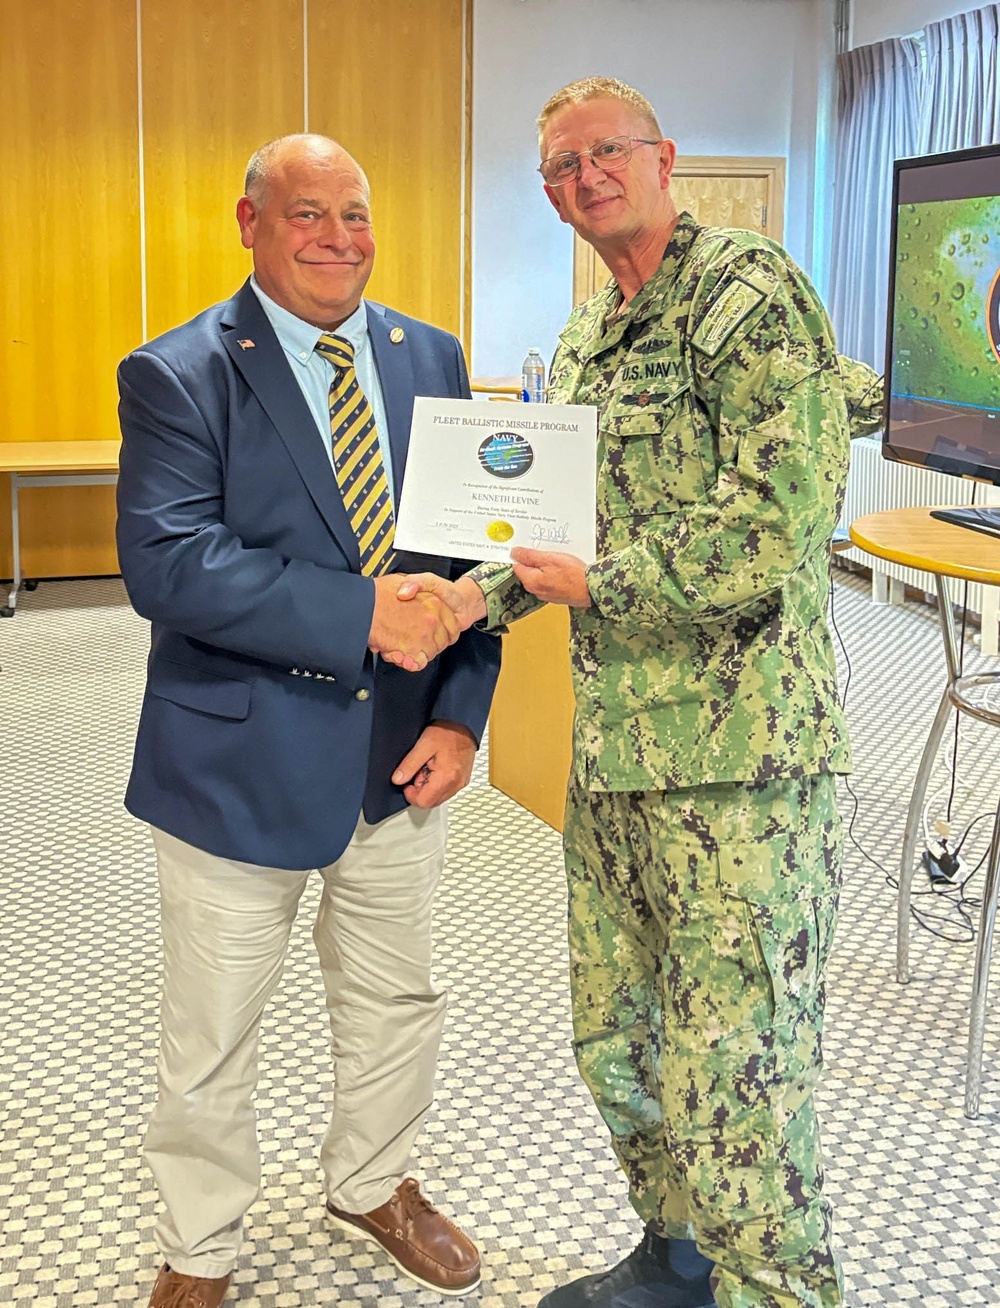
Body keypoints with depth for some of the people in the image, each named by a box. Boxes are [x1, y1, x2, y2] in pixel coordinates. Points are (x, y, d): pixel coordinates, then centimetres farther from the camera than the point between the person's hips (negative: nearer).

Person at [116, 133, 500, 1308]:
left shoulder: (430, 359, 5)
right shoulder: (178, 375, -11)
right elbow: (167, 564, -23)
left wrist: (460, 712, -7)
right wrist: (362, 613, -28)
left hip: (400, 756, 5)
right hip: (240, 761, -4)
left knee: (395, 1000, 22)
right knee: (210, 1036, 11)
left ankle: (372, 1185, 48)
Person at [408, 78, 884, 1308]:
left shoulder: (749, 294, -10)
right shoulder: (582, 343, 17)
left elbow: (775, 522, -20)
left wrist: (593, 582, -12)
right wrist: (484, 592, 5)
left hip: (735, 753, -9)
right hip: (613, 745, 9)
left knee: (733, 1077, -5)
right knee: (616, 1035, 19)